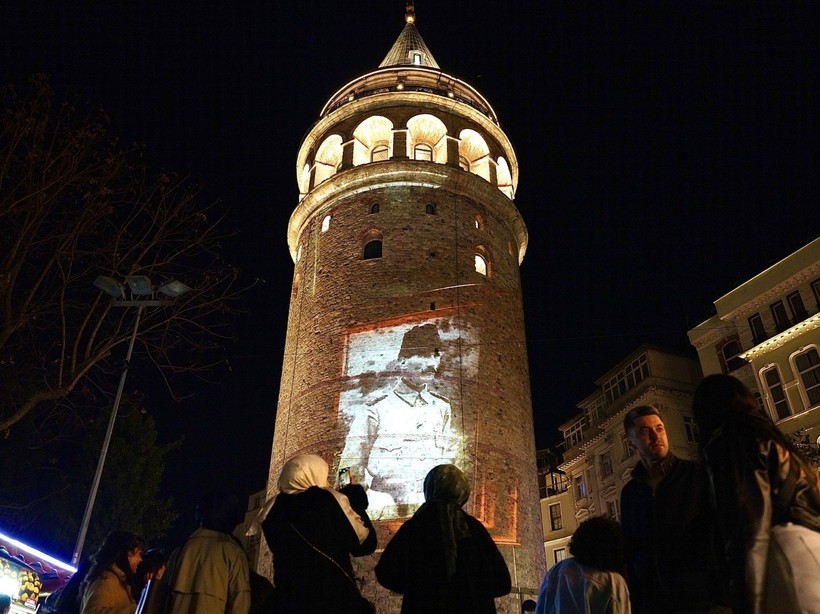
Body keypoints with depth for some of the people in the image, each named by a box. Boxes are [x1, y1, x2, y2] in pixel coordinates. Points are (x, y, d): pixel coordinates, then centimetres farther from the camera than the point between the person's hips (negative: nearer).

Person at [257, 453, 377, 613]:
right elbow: (365, 544, -6)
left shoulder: (273, 509, -2)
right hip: (335, 600, -3)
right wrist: (357, 503, 6)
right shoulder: (332, 501, -15)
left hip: (288, 601, 4)